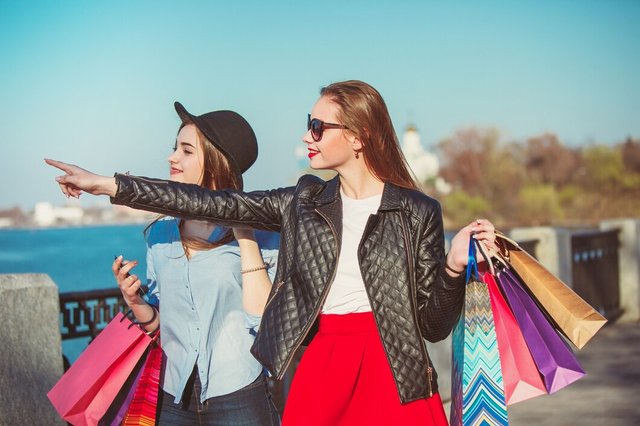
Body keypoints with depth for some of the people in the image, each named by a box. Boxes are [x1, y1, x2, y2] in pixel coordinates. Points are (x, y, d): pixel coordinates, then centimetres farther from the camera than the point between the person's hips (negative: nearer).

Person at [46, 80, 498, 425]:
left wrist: (453, 267, -18)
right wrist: (109, 185, -1)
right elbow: (213, 204, 3)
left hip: (394, 373, -3)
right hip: (320, 365, 3)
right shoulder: (306, 202, 8)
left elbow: (434, 325, 1)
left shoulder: (418, 212, -1)